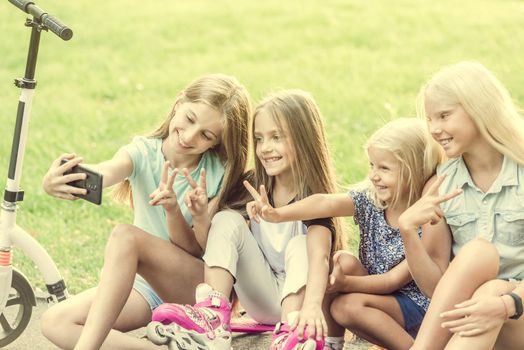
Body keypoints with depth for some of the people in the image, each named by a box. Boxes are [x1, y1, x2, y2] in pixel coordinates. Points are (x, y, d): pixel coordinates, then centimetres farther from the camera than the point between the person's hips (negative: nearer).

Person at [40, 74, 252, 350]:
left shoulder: (218, 174, -10)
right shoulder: (143, 152, -6)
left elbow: (194, 250, -14)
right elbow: (103, 173, -31)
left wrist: (172, 209, -34)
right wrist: (55, 181, -54)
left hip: (199, 285, -4)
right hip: (147, 285, 4)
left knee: (126, 236, -32)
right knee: (56, 322, -20)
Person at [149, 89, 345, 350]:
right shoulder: (253, 189, 1)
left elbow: (319, 256, -34)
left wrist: (313, 305, -53)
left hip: (298, 293, -4)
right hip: (262, 300, 4)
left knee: (300, 244, -30)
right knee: (227, 219, -14)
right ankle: (213, 319, -36)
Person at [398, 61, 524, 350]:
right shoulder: (439, 188, 5)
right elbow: (436, 282, 2)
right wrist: (407, 231, -15)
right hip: (465, 323, 2)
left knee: (478, 253, -31)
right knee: (478, 252, -27)